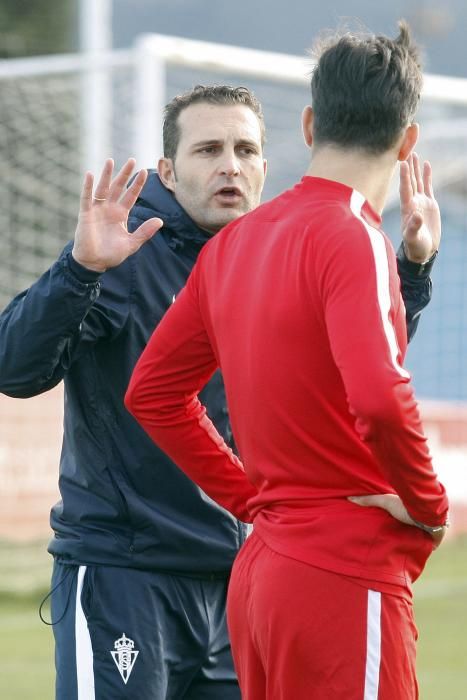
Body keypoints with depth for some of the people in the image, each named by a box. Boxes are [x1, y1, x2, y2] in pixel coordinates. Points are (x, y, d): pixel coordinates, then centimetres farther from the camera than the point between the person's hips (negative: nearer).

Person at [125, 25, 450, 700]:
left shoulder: (233, 243, 10)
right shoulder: (352, 238, -13)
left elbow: (152, 391, 18)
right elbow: (379, 400, -27)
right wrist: (429, 505, -10)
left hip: (260, 570, 8)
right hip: (347, 576, -8)